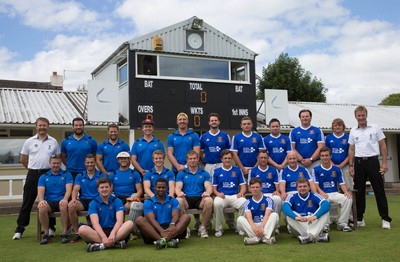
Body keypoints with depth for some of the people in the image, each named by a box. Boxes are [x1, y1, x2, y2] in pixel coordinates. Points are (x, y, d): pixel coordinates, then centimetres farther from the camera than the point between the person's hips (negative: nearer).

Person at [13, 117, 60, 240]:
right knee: (27, 202, 2)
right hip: (33, 175, 0)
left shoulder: (53, 142, 6)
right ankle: (19, 229, 8)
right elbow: (22, 159, 10)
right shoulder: (29, 141, 4)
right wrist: (33, 169, 10)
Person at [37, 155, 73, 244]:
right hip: (49, 202, 2)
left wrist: (65, 199, -24)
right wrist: (41, 200, -21)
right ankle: (46, 234, -20)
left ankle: (64, 233, -29)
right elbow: (40, 191, 3)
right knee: (42, 207, -33)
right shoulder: (43, 177, 17)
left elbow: (68, 189, -2)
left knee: (64, 205, -38)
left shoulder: (66, 175, 12)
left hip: (61, 201, -2)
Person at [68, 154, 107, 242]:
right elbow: (75, 189, 4)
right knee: (71, 206, -30)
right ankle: (77, 232, -15)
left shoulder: (102, 175, 10)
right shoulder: (80, 176, 17)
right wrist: (73, 199, -18)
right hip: (83, 201, 2)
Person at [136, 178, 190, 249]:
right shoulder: (148, 203, 9)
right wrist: (161, 231, -29)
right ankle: (168, 240, -46)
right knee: (139, 220, -26)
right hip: (156, 231, -1)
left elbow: (175, 215, -5)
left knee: (186, 217, -20)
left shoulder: (173, 201, 14)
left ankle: (163, 239, -46)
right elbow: (151, 219, -8)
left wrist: (172, 225, -30)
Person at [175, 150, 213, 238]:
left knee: (209, 200, -34)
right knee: (178, 201, -35)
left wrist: (207, 192, -23)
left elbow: (209, 187, 4)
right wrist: (179, 193, -22)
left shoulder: (204, 174, 17)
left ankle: (202, 227, -16)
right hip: (186, 198, 0)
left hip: (200, 198, 0)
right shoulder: (181, 173, 16)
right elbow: (177, 187, 4)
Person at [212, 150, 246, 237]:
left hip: (235, 196, 1)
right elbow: (214, 187, 11)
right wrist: (218, 193, -11)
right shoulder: (217, 171, 15)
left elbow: (243, 186, 13)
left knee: (244, 203, -32)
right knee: (217, 204, -36)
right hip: (222, 196, -1)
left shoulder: (237, 170, 17)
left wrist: (241, 193, -9)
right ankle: (218, 229, -17)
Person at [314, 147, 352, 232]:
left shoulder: (337, 169, 15)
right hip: (322, 195, -3)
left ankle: (342, 223, -14)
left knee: (348, 199, -27)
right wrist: (321, 192, -24)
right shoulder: (316, 170, 6)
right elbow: (316, 184, -4)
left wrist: (346, 192, -11)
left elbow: (342, 183, 10)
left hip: (335, 193, 3)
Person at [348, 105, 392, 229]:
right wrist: (351, 165, 4)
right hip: (359, 162, 3)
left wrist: (384, 162, -6)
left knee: (379, 190, -1)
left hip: (372, 161, -3)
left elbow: (383, 146, 1)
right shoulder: (353, 131, 8)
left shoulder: (375, 128, 1)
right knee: (359, 191, 6)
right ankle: (359, 218, 15)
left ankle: (385, 219, 6)